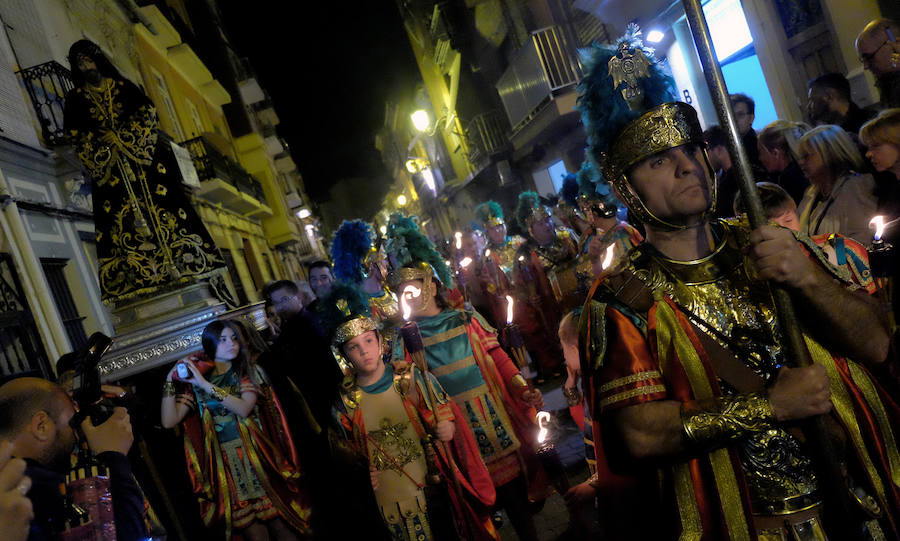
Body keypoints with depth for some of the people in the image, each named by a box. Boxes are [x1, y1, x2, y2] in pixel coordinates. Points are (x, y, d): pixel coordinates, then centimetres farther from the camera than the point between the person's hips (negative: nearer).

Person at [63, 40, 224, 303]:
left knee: (158, 202, -7)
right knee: (121, 214, -8)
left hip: (142, 157, 1)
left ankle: (178, 264, -5)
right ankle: (136, 273, -9)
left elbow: (147, 110, 4)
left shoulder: (121, 85, 15)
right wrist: (103, 140, -12)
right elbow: (75, 135, 5)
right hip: (108, 165, 0)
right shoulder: (75, 98, 13)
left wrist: (124, 134, -8)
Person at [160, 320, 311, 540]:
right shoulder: (195, 382, 8)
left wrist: (206, 385, -15)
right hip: (224, 462, 1)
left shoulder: (248, 372, 5)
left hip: (256, 455, -1)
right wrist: (170, 381, -5)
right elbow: (169, 421, 0)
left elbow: (244, 408, -13)